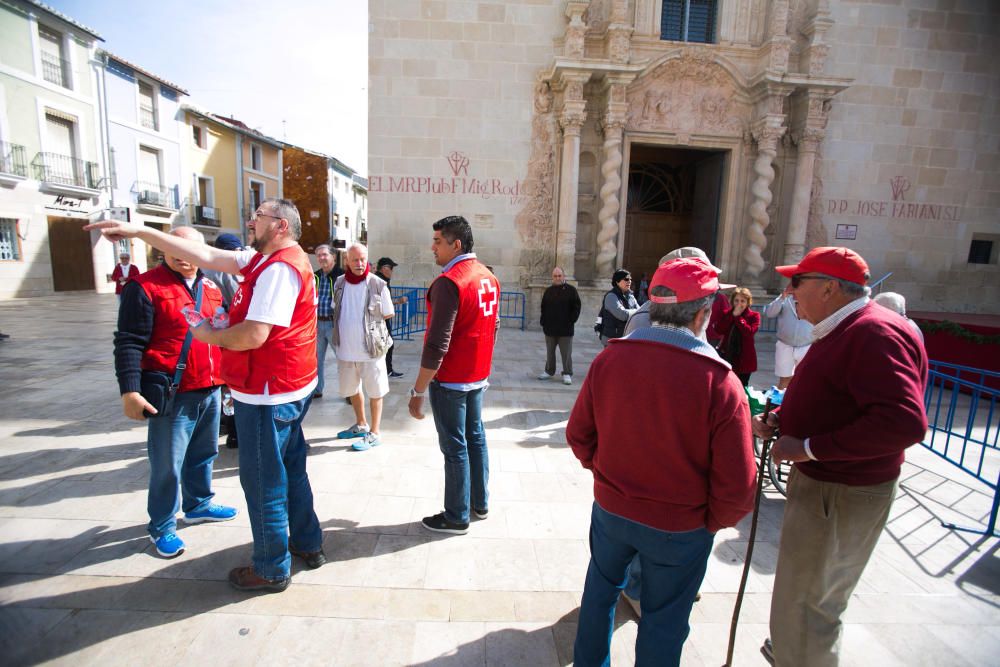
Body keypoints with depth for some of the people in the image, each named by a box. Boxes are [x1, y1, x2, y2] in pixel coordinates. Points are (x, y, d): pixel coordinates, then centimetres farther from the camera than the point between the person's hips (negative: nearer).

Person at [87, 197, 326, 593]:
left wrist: (210, 335, -8)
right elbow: (207, 256, 12)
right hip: (291, 389, 10)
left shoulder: (279, 267, -21)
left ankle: (271, 569, 22)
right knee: (291, 469, 21)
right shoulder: (264, 260, 11)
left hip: (267, 395, -10)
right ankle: (308, 544, 37)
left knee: (264, 481, 5)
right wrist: (140, 231, 11)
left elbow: (254, 336, -27)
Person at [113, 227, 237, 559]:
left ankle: (198, 505, 41)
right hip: (172, 395, -6)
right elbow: (129, 343, -13)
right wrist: (130, 391, -19)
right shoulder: (145, 287, -9)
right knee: (167, 465, 5)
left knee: (203, 454, 21)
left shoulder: (211, 288, 10)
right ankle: (161, 527, 23)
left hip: (211, 391, 6)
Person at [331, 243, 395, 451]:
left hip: (370, 349, -5)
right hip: (346, 349, 5)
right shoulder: (339, 283, 2)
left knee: (374, 391, 5)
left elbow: (388, 314, -2)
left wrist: (370, 324, -1)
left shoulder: (378, 285, -11)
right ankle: (361, 425, 41)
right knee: (352, 389, 20)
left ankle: (374, 433, 20)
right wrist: (347, 327, 4)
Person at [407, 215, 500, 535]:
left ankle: (456, 518, 18)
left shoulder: (448, 282, -21)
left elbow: (437, 345, -25)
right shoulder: (490, 278, 6)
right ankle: (480, 504, 32)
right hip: (478, 376, 8)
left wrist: (418, 391, -19)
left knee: (455, 448, 3)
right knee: (476, 438, 18)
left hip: (450, 380, -8)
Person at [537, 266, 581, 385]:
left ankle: (567, 374, 9)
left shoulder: (571, 290, 0)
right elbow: (543, 308, 14)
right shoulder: (548, 291, 11)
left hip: (565, 329, -4)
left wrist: (571, 321, -7)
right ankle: (549, 372, 24)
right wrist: (543, 322, 5)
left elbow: (577, 307, -1)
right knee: (550, 352, 13)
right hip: (550, 328, 4)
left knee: (566, 353, 0)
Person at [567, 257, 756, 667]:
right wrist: (716, 521, 2)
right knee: (663, 619, 20)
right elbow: (737, 485, -18)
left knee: (601, 586, 28)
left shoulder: (610, 357, -15)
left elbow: (579, 434, -5)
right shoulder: (720, 383, -24)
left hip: (610, 508, 3)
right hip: (681, 528, -3)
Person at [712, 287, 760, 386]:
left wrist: (738, 317, -15)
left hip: (744, 358, -2)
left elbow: (750, 332, -19)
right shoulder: (726, 313, 5)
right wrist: (733, 315, -12)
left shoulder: (754, 315, -3)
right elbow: (718, 331, -9)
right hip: (726, 356, 2)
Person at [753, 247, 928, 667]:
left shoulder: (875, 334, -23)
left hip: (841, 494, -11)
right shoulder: (840, 331, 10)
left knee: (803, 603, 3)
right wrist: (778, 419, 4)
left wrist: (809, 448, -28)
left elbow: (905, 422, -33)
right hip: (819, 479, 11)